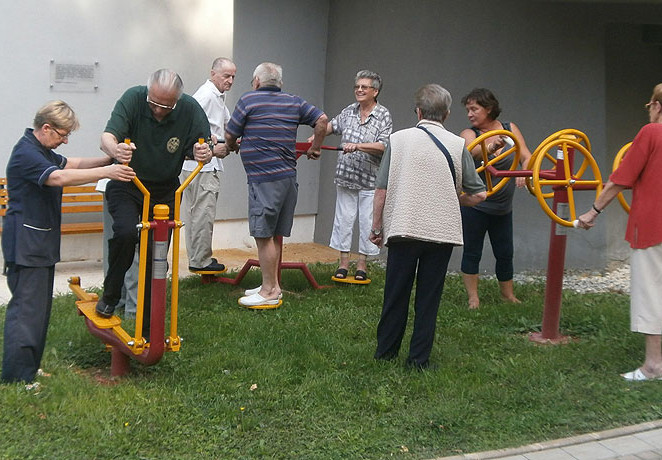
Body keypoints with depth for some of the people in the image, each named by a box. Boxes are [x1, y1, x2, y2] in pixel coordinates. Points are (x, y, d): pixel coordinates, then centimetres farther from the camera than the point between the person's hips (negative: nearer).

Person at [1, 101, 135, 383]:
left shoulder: (42, 151, 15)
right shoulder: (26, 154, -18)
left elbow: (71, 163, 20)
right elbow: (59, 177, -33)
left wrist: (110, 159, 4)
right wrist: (105, 172, -37)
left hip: (41, 242, 11)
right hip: (25, 244, -11)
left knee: (40, 305, 15)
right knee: (26, 305, -9)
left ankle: (31, 367, 24)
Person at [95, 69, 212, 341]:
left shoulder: (190, 109, -14)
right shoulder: (133, 98, -19)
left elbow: (201, 149, -9)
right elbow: (107, 137, -27)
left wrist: (203, 153, -35)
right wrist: (115, 150, -51)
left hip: (165, 193, 2)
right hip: (126, 187, -2)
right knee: (126, 232, -29)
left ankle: (149, 330, 15)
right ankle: (110, 295, -3)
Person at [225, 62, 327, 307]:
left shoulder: (248, 100, -4)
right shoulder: (294, 102, 11)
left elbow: (230, 135, 2)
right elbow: (321, 119, 8)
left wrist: (231, 147, 24)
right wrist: (315, 148, 20)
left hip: (264, 178, -7)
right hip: (289, 176, 7)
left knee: (264, 235, -3)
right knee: (275, 235, 14)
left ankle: (270, 291, -1)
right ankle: (272, 285, 22)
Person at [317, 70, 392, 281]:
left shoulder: (383, 115, -7)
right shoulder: (349, 111, 8)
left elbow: (383, 146, -17)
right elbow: (331, 125, 24)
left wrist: (357, 146, -26)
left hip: (370, 179, -4)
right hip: (345, 177, 4)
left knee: (367, 222, 2)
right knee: (343, 219, 6)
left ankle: (362, 265, 14)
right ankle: (343, 263, 15)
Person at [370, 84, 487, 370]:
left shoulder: (398, 139, -1)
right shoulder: (457, 145, -1)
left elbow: (381, 190, -1)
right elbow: (478, 195, 1)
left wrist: (377, 228, 9)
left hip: (402, 229, 0)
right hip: (442, 230, 0)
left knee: (395, 295, 11)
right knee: (428, 298, 8)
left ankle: (385, 352, 21)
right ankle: (419, 359, 12)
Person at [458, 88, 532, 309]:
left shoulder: (509, 129, 1)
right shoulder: (469, 134, -9)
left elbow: (526, 157, -4)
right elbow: (473, 151, -32)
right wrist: (490, 147, -54)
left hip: (503, 207, 3)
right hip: (474, 205, -3)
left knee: (505, 253, 9)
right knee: (472, 252, 1)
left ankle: (508, 294, 27)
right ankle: (473, 297, 12)